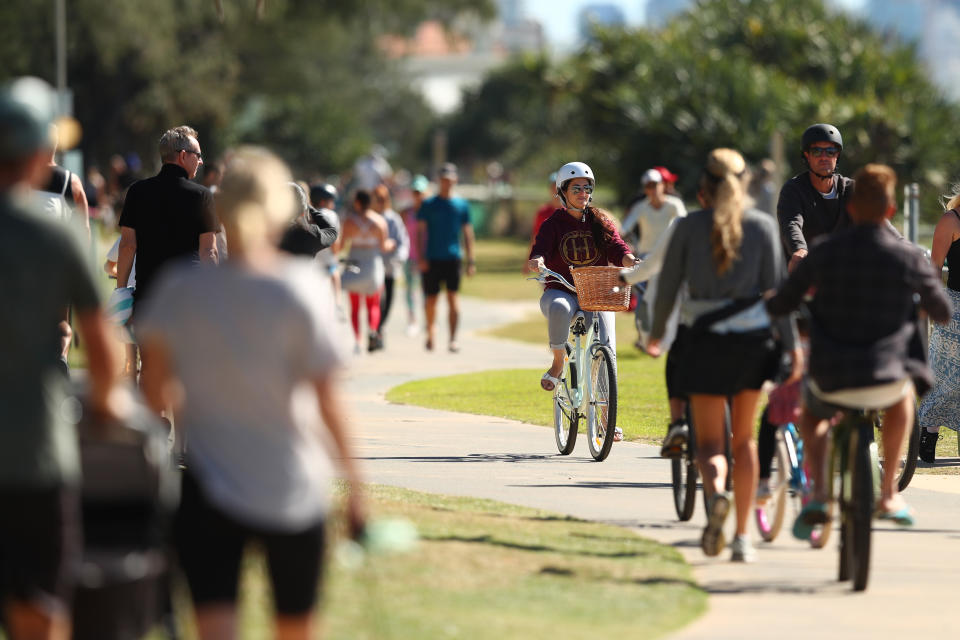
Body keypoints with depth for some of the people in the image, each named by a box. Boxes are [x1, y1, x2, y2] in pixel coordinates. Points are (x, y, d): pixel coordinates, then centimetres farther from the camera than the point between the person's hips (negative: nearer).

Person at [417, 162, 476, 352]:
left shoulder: (461, 205, 9)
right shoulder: (428, 205, 4)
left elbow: (467, 233, 11)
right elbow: (420, 231, 2)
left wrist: (470, 260, 6)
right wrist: (421, 257, -8)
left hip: (453, 258, 0)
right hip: (432, 258, 0)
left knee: (452, 296, -10)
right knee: (431, 299, 4)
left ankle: (453, 339, -13)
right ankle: (430, 332, 27)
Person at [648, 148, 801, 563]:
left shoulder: (689, 226, -1)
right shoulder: (763, 225, 1)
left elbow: (668, 285, 3)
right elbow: (776, 290, -3)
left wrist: (656, 333, 19)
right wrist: (792, 347, 0)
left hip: (707, 340, -1)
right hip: (754, 338, 2)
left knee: (709, 443, 6)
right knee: (744, 438, 18)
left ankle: (716, 491, -30)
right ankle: (742, 538, 14)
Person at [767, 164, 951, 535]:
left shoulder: (824, 253, -2)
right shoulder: (908, 258, -5)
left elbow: (778, 306, 6)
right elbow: (942, 314, 9)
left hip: (831, 380, 0)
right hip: (884, 382, 0)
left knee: (811, 414, 34)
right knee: (904, 392, 36)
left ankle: (817, 492, 8)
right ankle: (888, 493, 33)